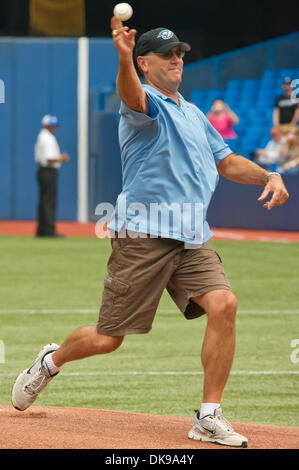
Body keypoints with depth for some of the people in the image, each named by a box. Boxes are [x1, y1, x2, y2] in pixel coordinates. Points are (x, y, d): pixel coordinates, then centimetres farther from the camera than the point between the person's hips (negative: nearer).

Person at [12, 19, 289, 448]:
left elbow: (226, 162, 27)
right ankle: (51, 361, 34)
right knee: (107, 340, 0)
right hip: (142, 238, -6)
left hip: (192, 240, 6)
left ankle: (209, 417, -13)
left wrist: (269, 176, 8)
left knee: (223, 304, -19)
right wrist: (124, 58, -53)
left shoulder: (194, 115, 20)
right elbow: (132, 96, -30)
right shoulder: (146, 104, -5)